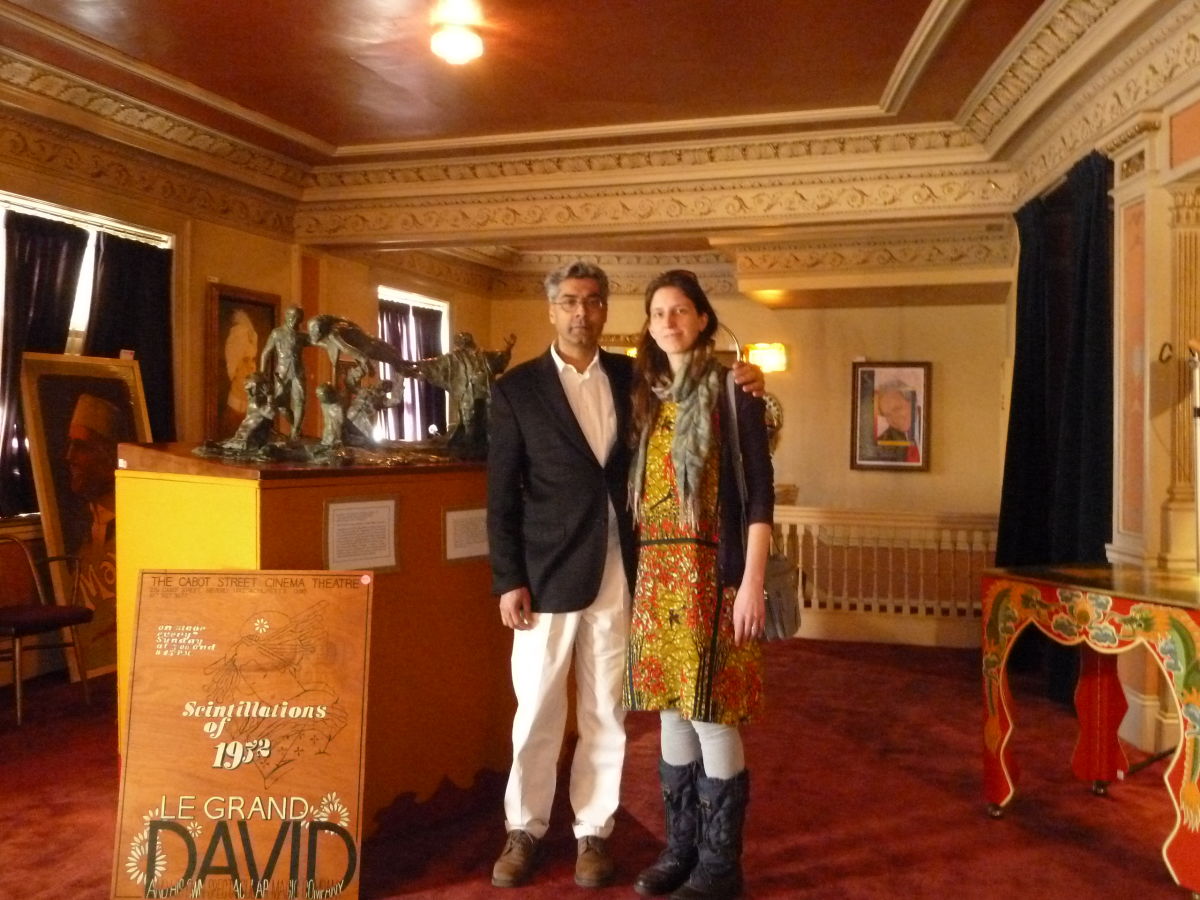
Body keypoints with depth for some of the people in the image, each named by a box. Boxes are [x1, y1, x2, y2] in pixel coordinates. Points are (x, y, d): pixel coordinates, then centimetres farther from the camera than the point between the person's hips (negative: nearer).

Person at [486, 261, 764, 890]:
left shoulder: (631, 376, 6)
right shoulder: (516, 388, -1)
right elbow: (501, 494, -3)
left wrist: (738, 386, -5)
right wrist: (508, 581, -8)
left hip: (618, 572, 2)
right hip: (548, 573, -2)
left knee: (605, 712, 11)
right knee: (537, 711, 8)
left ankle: (593, 832, 26)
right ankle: (523, 829, 26)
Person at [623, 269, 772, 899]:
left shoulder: (732, 389, -4)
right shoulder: (646, 394, 13)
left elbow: (760, 492, -8)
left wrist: (752, 584, -15)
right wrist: (637, 572, 10)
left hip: (711, 570, -6)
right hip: (655, 571, 6)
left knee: (711, 715, -1)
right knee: (672, 709, 12)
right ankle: (681, 847, 26)